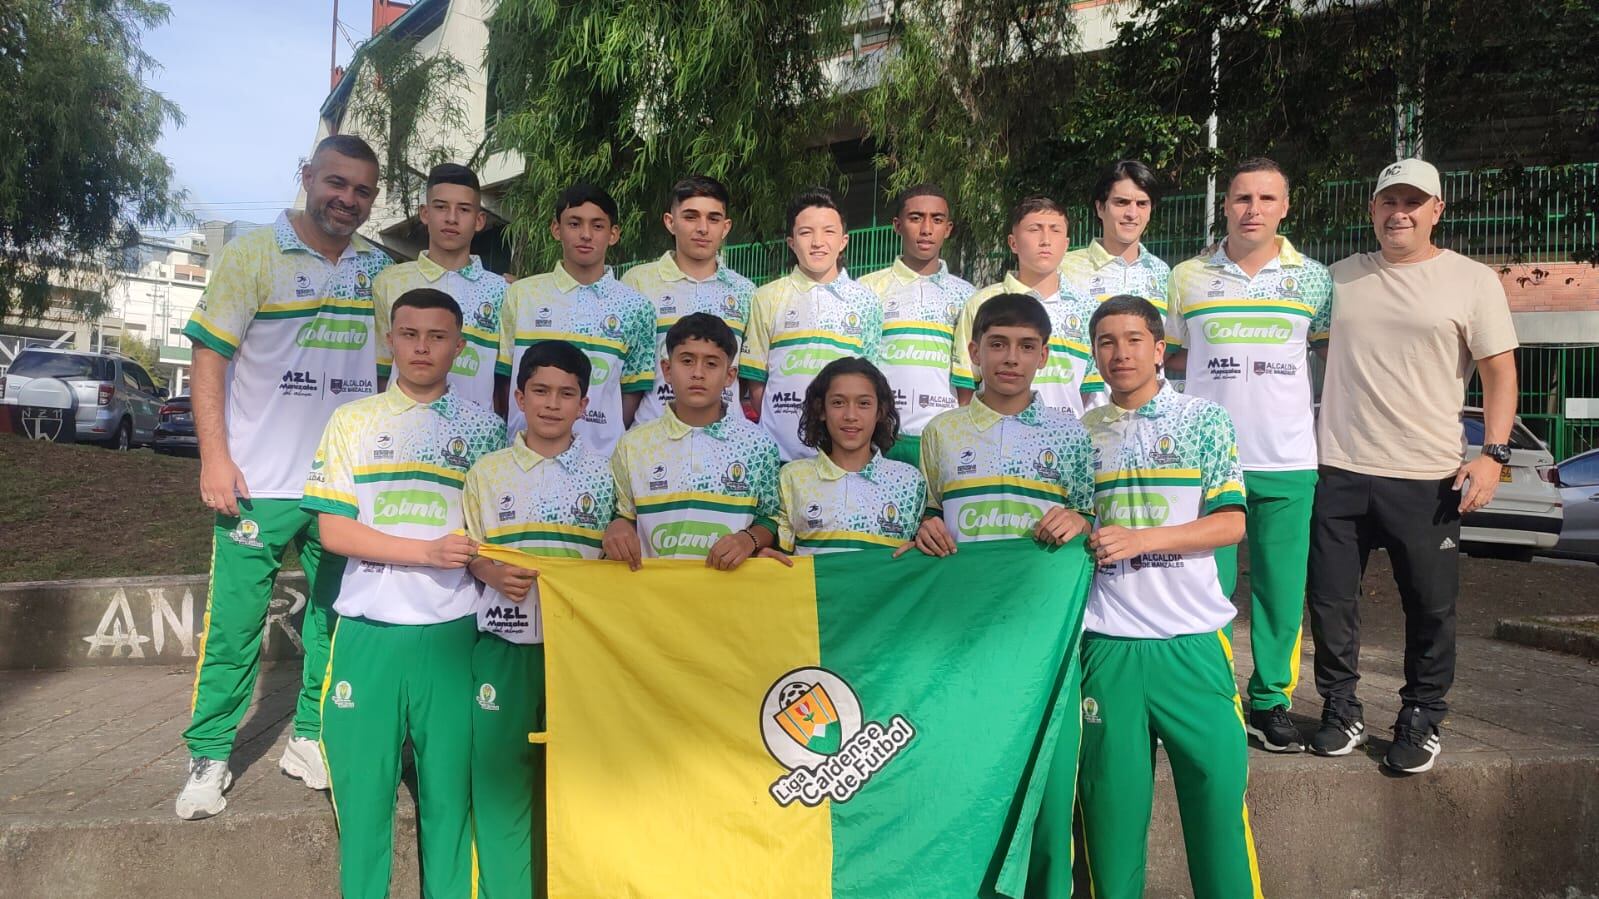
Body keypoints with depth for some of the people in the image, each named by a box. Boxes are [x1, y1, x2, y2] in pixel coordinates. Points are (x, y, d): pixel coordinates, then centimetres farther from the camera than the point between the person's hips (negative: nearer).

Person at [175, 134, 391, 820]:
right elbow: (210, 357, -5)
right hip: (259, 483, -4)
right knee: (234, 624, 2)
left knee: (335, 618, 12)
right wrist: (215, 457, -13)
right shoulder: (253, 254, -3)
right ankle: (208, 756, 16)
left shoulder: (380, 269, 8)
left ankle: (312, 739, 27)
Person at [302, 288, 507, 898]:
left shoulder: (483, 429, 8)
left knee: (447, 790, 4)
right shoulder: (353, 422, 8)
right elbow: (333, 528, -1)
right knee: (363, 790, 4)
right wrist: (427, 552, -12)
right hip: (367, 632, 0)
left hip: (452, 634, 0)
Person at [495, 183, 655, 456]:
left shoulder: (634, 307, 3)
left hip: (601, 456, 0)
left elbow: (632, 392, 5)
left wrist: (613, 446, -4)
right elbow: (503, 378, 7)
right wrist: (512, 441, 1)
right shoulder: (521, 294, 5)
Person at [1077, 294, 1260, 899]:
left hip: (1192, 638, -1)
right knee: (1111, 791, 5)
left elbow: (1231, 523, -3)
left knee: (1218, 781, -2)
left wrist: (1142, 538, -13)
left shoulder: (1204, 420, 4)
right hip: (1106, 642, 2)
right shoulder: (1080, 433, 10)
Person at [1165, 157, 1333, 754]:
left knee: (1281, 588, 5)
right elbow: (1172, 355, 18)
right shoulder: (1188, 277, 7)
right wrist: (1218, 375, 5)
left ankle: (1271, 700, 20)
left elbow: (1329, 349, 17)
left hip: (1288, 460, 1)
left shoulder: (1313, 278, 7)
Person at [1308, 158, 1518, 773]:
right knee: (1330, 602, 6)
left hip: (1428, 477, -2)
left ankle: (1421, 722, 24)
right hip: (1340, 471, 2)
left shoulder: (1473, 281, 2)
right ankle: (1341, 713, 23)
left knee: (1431, 608, 6)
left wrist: (1493, 453, -10)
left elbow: (1499, 371, 1)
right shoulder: (1341, 277, 9)